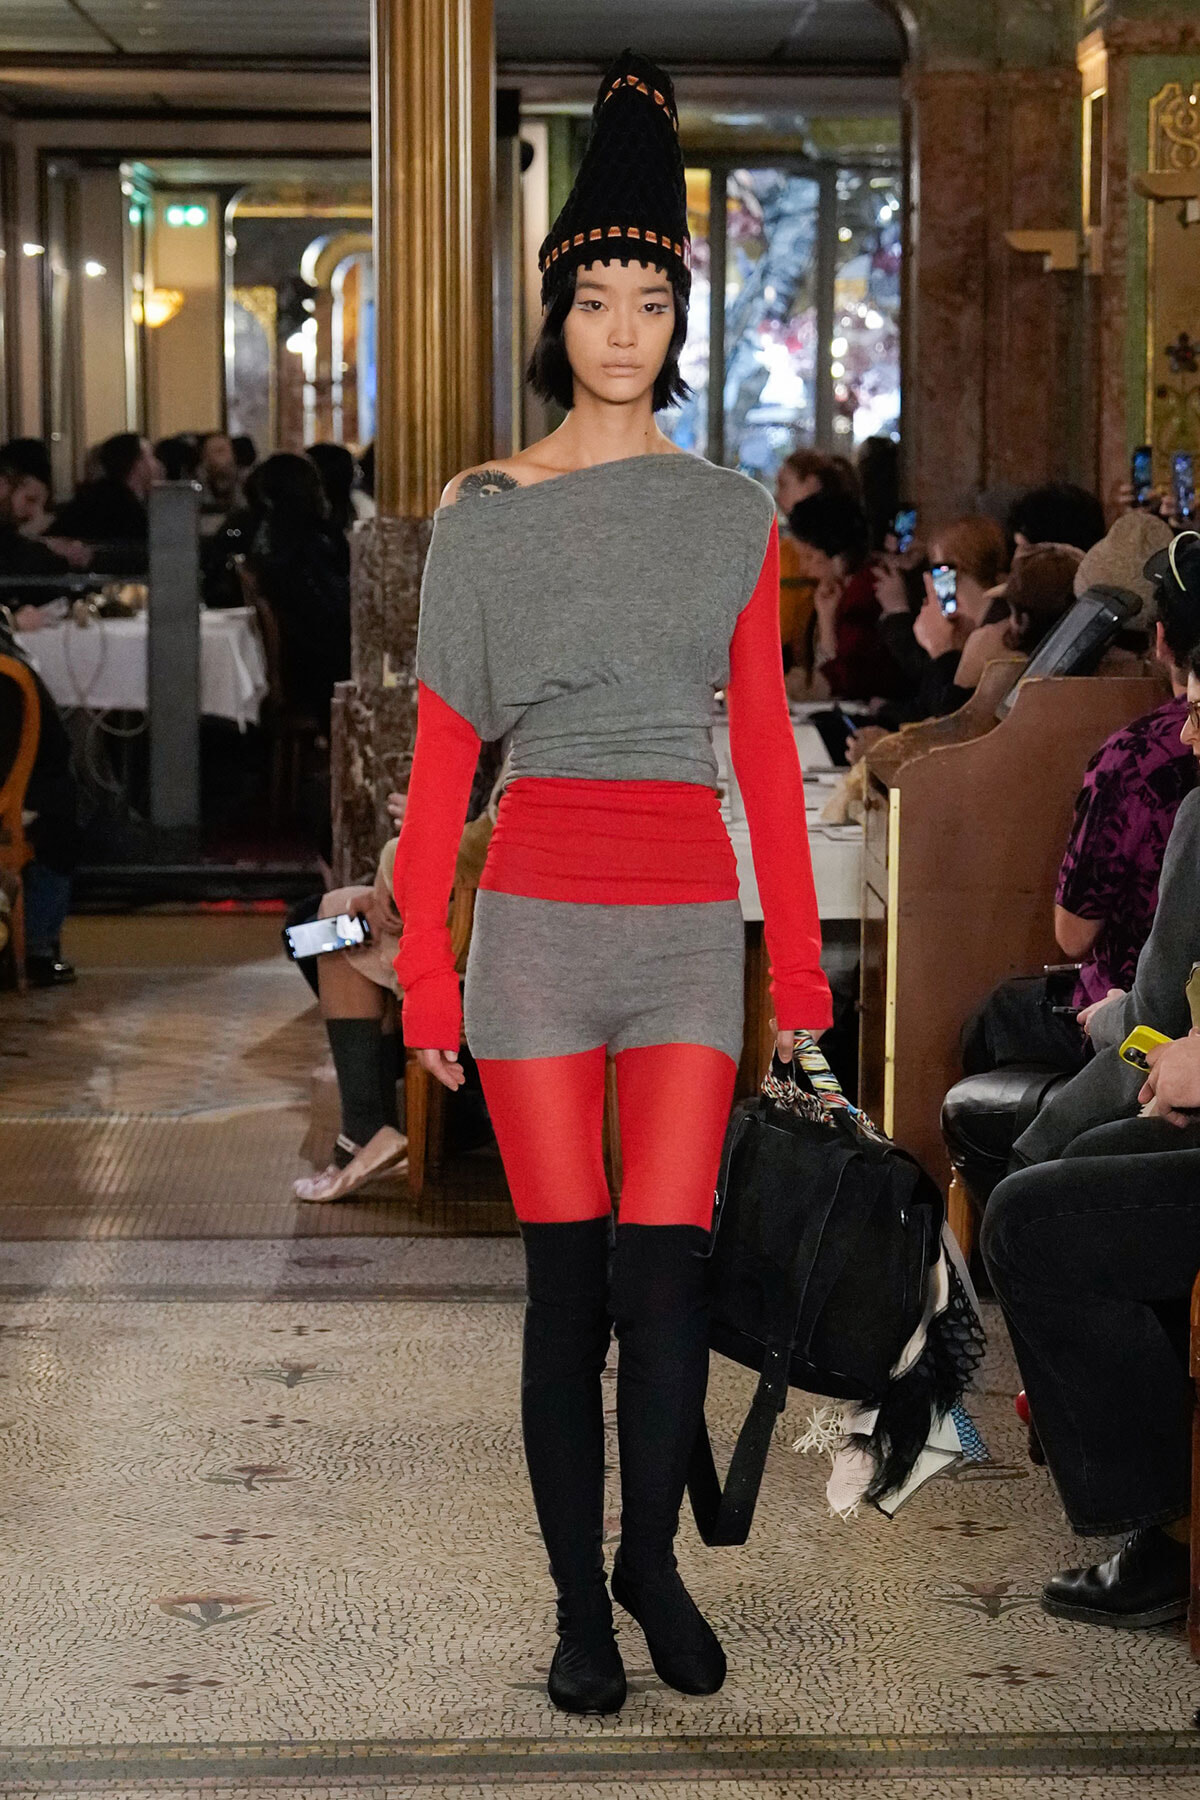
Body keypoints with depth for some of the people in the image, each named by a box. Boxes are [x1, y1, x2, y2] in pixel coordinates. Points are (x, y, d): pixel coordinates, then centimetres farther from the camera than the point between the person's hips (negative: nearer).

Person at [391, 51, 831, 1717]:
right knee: (567, 1276, 2)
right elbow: (442, 753, 2)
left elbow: (766, 745, 7)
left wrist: (799, 956, 3)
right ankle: (579, 1597, 16)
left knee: (663, 1271, -4)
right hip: (541, 908, -1)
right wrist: (424, 960, -4)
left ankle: (651, 1557, 19)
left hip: (692, 912, 1)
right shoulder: (482, 515, 4)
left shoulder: (734, 517, 7)